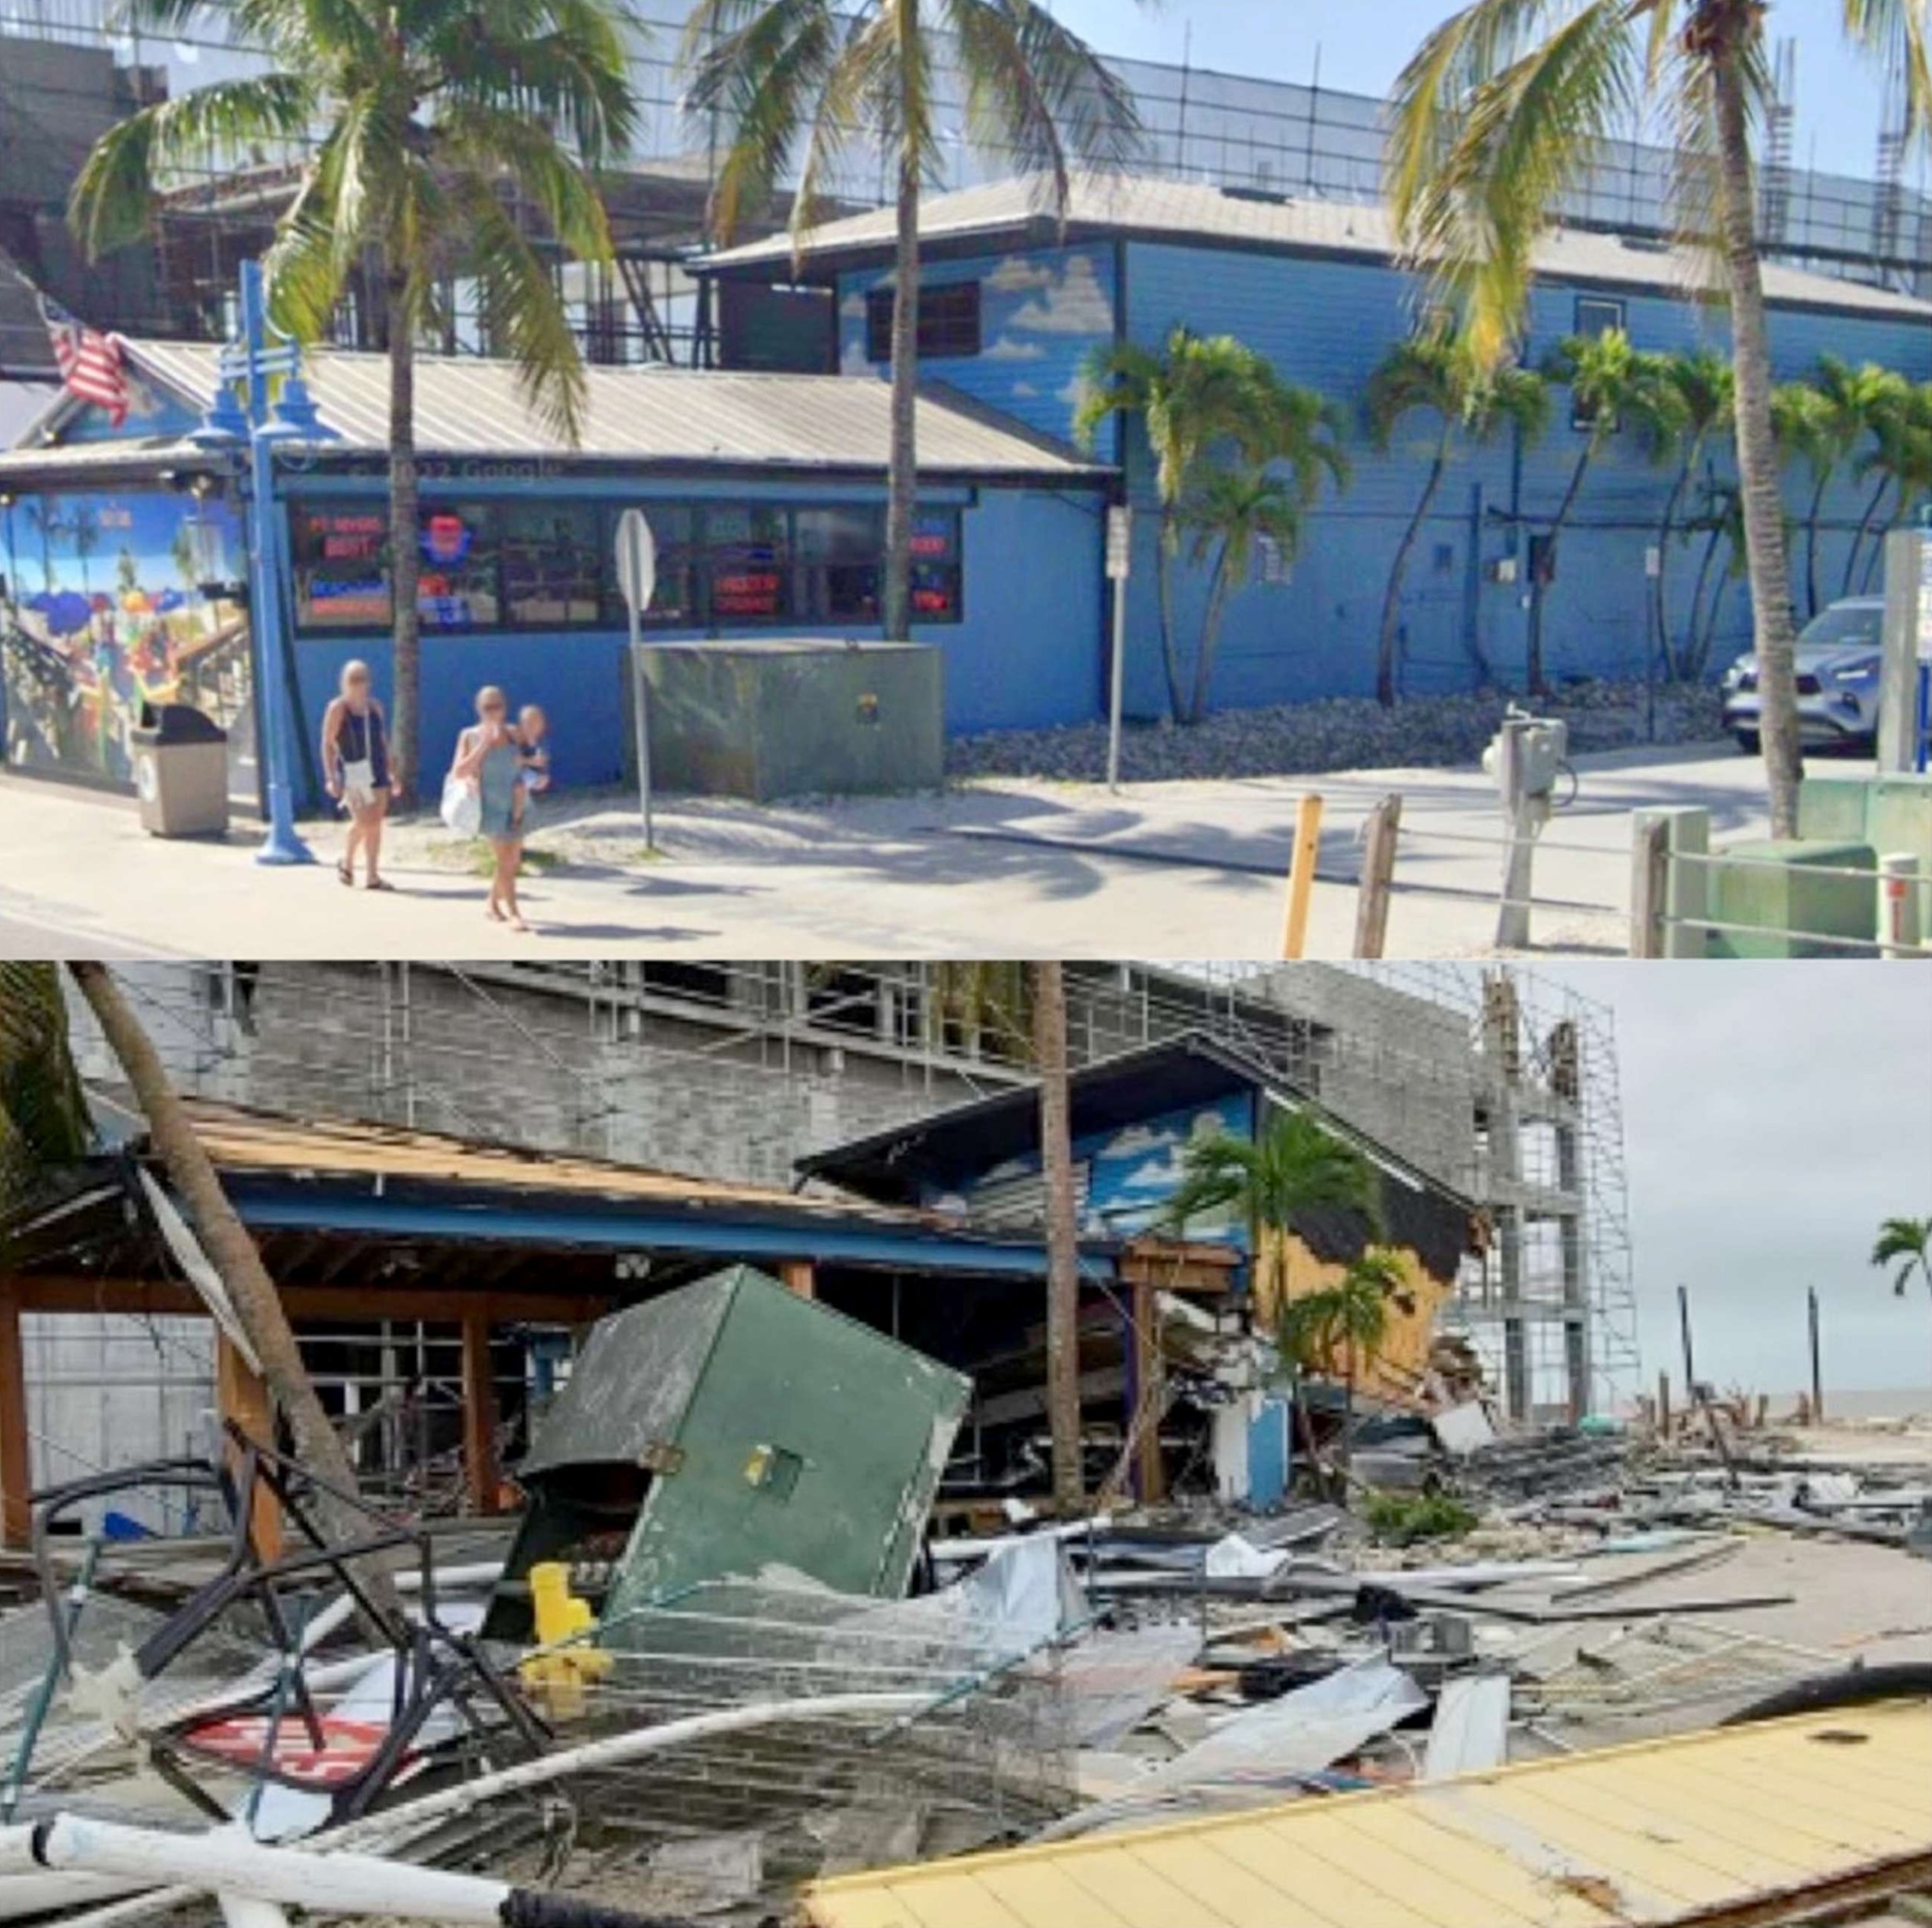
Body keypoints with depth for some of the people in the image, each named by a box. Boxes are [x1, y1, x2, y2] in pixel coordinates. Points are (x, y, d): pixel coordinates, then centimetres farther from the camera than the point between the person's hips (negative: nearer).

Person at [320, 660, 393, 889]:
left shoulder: (375, 707, 11)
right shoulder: (338, 709, -4)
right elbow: (327, 744, -6)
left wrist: (391, 770, 15)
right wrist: (331, 778, -13)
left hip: (376, 769, 5)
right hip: (352, 771, -5)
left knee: (376, 823, 4)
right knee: (362, 821, -15)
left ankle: (374, 876, 11)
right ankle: (347, 863, 6)